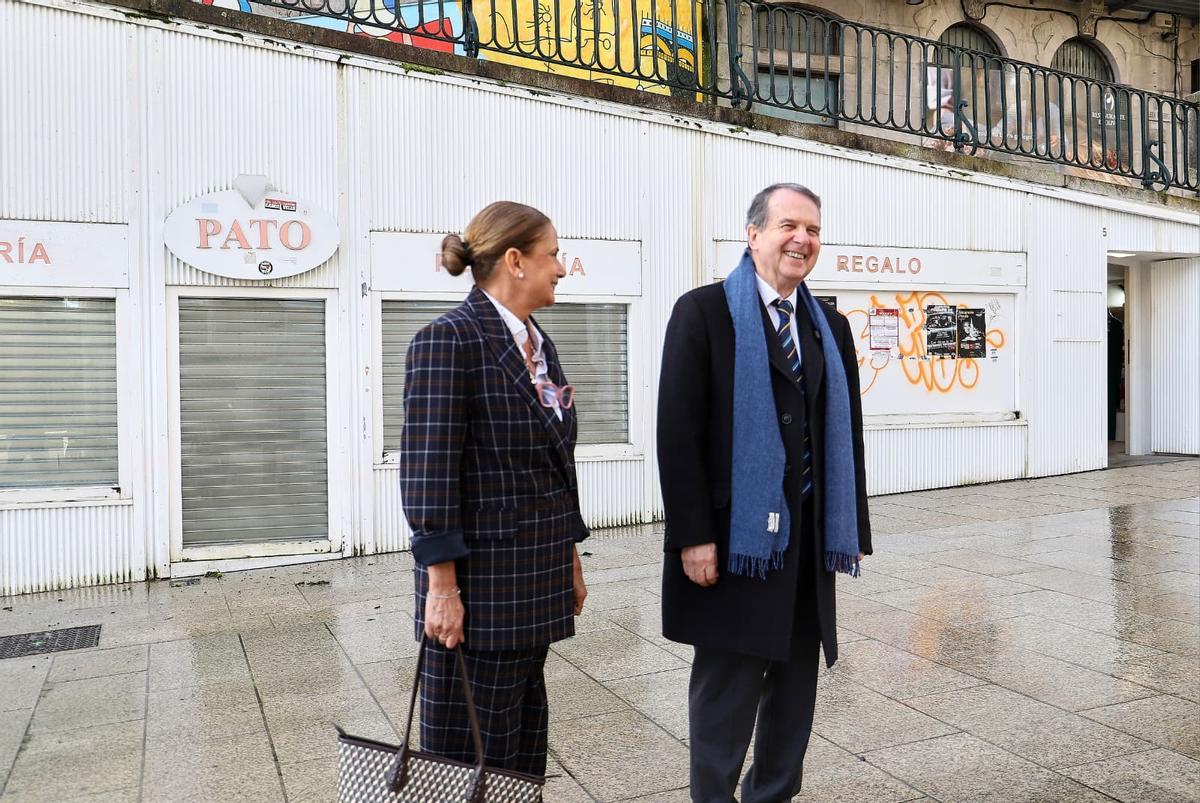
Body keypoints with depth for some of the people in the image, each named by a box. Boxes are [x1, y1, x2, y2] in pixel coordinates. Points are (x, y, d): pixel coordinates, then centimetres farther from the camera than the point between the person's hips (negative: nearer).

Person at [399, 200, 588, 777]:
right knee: (469, 753, 6)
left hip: (537, 579, 8)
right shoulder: (448, 341, -13)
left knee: (522, 744, 17)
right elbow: (426, 470, -17)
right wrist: (441, 585, -18)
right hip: (481, 581, -8)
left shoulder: (537, 343, 12)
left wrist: (570, 561, 18)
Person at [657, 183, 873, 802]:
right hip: (733, 537, -5)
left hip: (809, 538, 6)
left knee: (796, 684, 15)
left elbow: (847, 434, 13)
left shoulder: (831, 327, 12)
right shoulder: (704, 312, -5)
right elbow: (677, 431, -11)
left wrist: (852, 529, 9)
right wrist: (693, 535, -16)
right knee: (726, 691, 6)